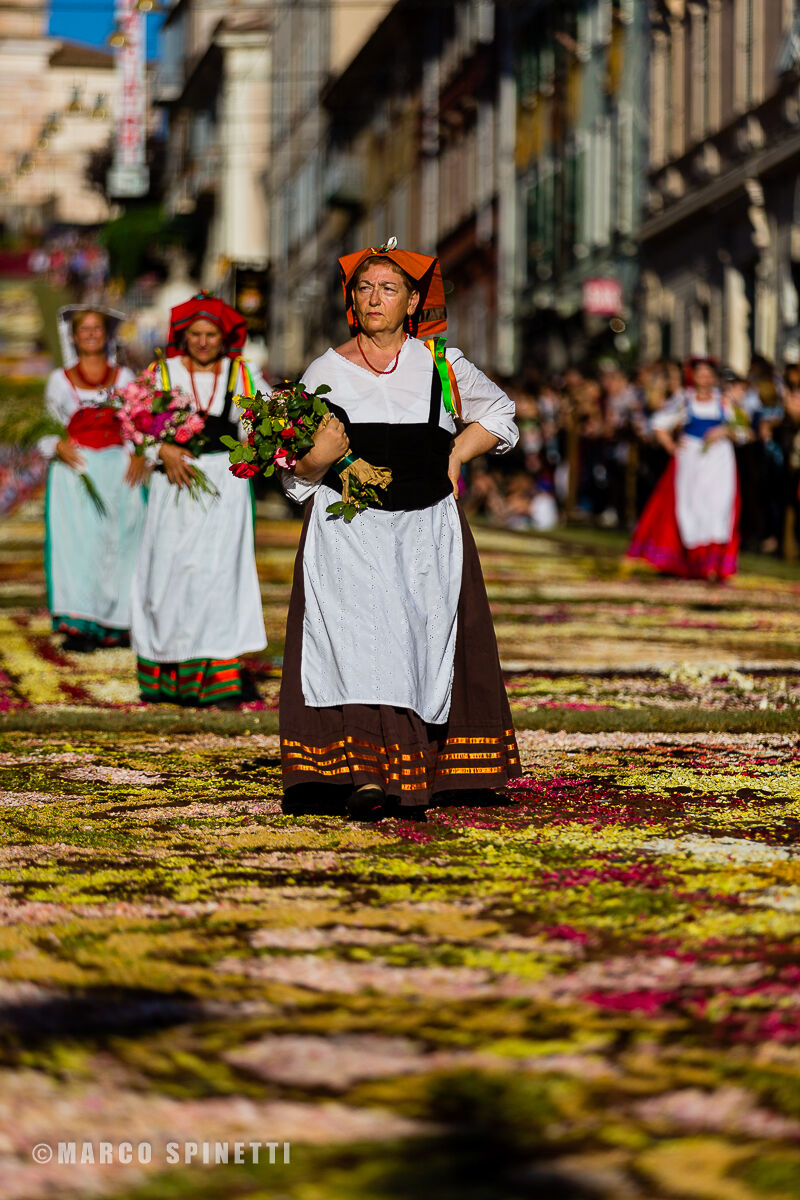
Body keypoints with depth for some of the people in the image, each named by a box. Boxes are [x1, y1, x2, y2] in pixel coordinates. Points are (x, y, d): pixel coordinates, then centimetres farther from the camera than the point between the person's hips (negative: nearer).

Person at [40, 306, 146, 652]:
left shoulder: (125, 377, 13)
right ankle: (78, 625, -12)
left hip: (119, 470, 1)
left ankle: (113, 623, 0)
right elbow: (48, 426, 11)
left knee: (120, 539, -6)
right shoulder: (60, 380, 11)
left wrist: (139, 455, -7)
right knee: (75, 540, -11)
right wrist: (57, 446, -10)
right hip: (75, 468, -1)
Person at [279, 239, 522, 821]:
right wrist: (320, 454, -15)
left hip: (427, 530, 2)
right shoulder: (327, 371, 5)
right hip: (350, 529, -1)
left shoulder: (440, 365, 5)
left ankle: (439, 773, 14)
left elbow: (498, 412, 22)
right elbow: (300, 472, 7)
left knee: (430, 638, 2)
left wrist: (452, 458, 8)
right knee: (360, 637, -15)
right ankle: (369, 776, -20)